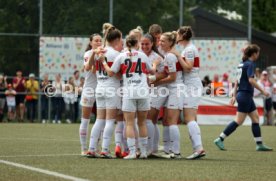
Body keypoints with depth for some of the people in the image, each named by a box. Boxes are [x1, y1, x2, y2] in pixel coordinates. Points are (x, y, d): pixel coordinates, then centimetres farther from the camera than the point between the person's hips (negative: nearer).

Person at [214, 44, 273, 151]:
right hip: (245, 95, -10)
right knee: (239, 121, -7)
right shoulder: (250, 64, -13)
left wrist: (234, 95, 18)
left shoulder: (242, 64, 14)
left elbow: (237, 81, 16)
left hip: (241, 94, 10)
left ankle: (259, 144, 11)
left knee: (255, 118, 10)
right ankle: (220, 139, -6)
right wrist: (262, 91, -16)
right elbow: (251, 80, -22)